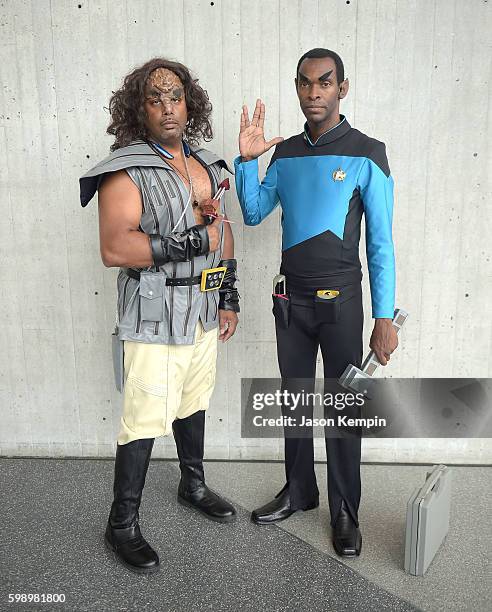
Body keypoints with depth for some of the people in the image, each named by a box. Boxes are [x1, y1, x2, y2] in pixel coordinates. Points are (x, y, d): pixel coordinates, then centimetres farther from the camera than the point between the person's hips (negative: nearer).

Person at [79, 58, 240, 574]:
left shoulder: (205, 164, 10)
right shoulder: (127, 171, -12)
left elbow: (222, 231, 15)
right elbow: (114, 249, -24)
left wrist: (229, 297, 11)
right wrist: (194, 241, -23)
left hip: (203, 312, 7)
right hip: (155, 317, -7)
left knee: (193, 401, 21)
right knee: (144, 420, -1)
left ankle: (193, 484, 43)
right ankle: (122, 526, 18)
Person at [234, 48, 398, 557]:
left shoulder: (366, 154, -7)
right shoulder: (284, 153, 7)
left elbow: (380, 243, -8)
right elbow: (253, 215, 9)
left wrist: (385, 318, -11)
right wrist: (246, 160, -5)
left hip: (340, 300, -4)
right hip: (290, 298, 5)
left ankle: (345, 511, 24)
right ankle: (299, 491, 34)